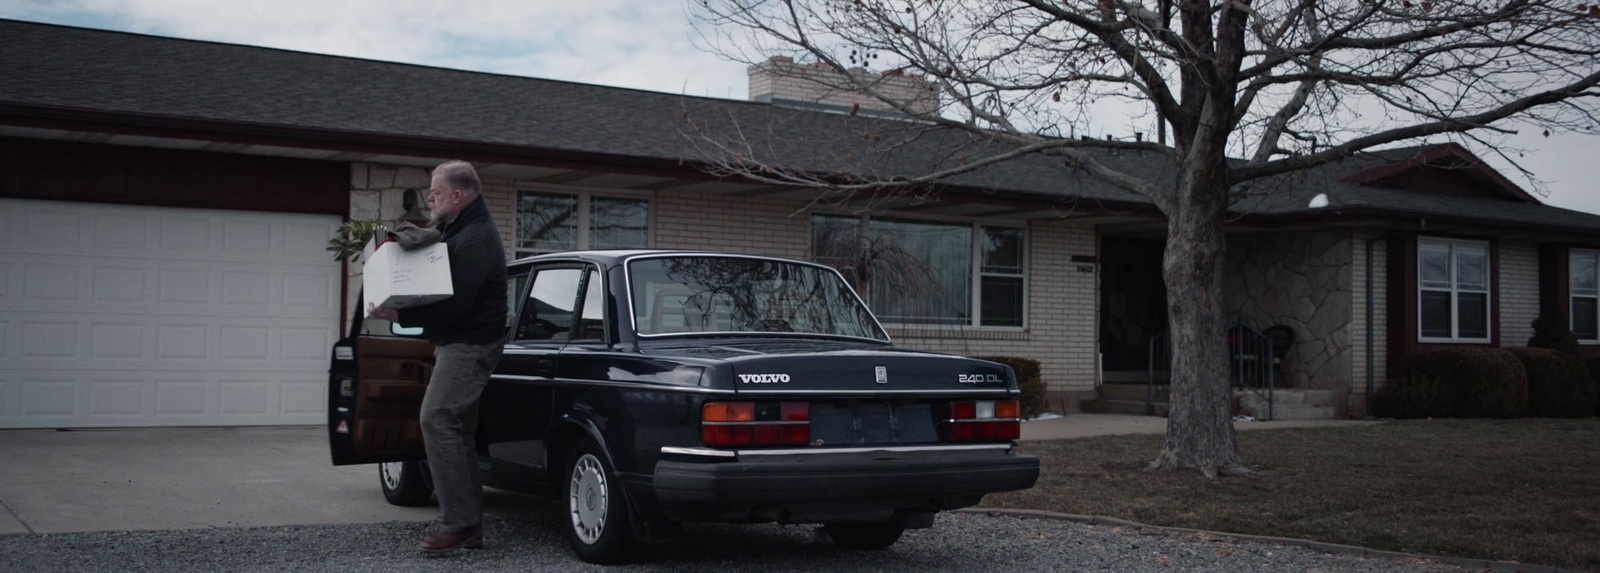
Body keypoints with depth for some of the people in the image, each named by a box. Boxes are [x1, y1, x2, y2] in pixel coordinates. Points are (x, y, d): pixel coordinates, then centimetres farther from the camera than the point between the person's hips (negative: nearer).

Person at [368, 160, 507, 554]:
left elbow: (455, 306, -25)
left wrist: (399, 315, -25)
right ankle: (469, 526, 15)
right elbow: (442, 290, 26)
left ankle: (458, 523, -18)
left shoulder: (475, 239, -19)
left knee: (437, 420, -18)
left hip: (469, 344, -11)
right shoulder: (458, 230, 15)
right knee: (455, 429, 11)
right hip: (459, 342, 11)